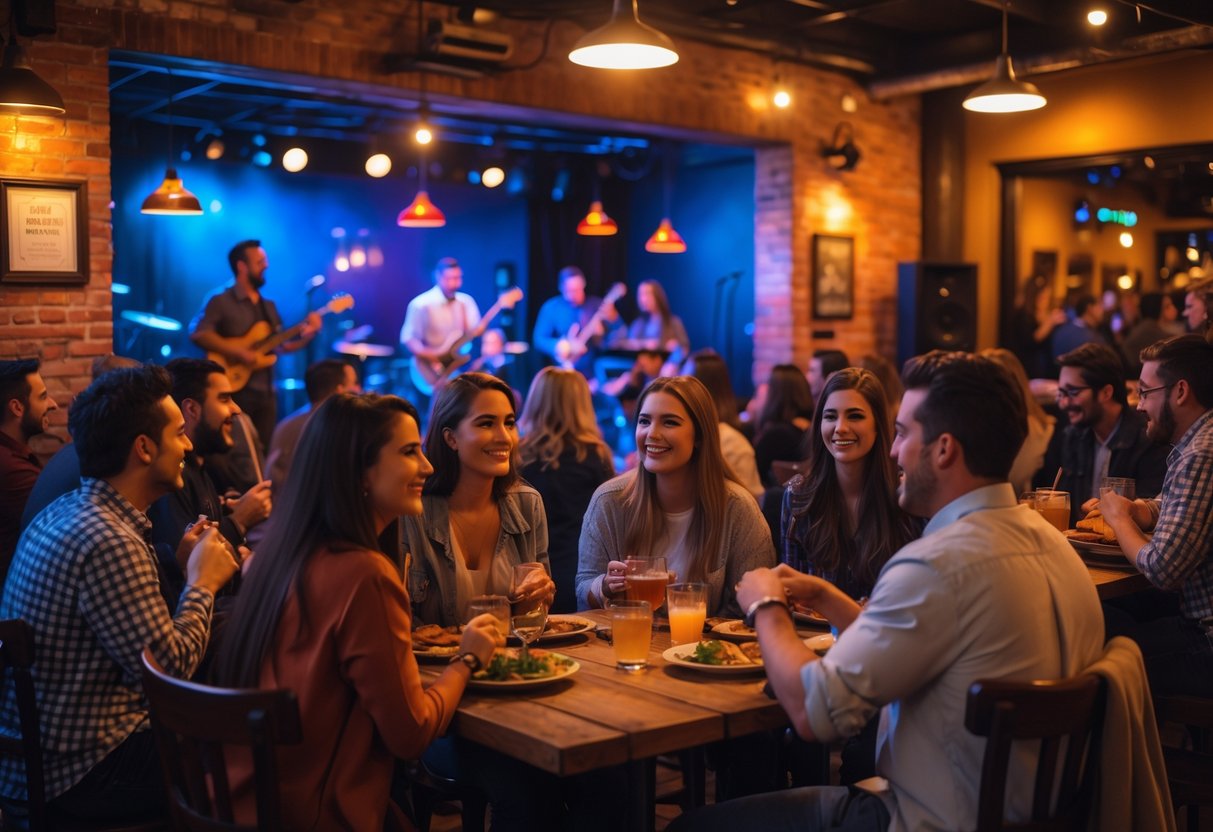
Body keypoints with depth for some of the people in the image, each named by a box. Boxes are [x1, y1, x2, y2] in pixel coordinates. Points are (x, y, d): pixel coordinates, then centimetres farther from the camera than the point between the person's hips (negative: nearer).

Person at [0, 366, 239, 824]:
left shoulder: (63, 512, 4)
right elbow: (171, 669, -23)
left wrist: (183, 566, 3)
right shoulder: (110, 543, -26)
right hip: (77, 770, -9)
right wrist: (203, 583, -10)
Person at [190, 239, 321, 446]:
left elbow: (282, 345, 16)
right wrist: (238, 352, -21)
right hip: (235, 390, -6)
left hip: (265, 392, 6)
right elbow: (198, 334, -16)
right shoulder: (220, 300, -5)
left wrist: (308, 334, -1)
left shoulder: (268, 306, 17)